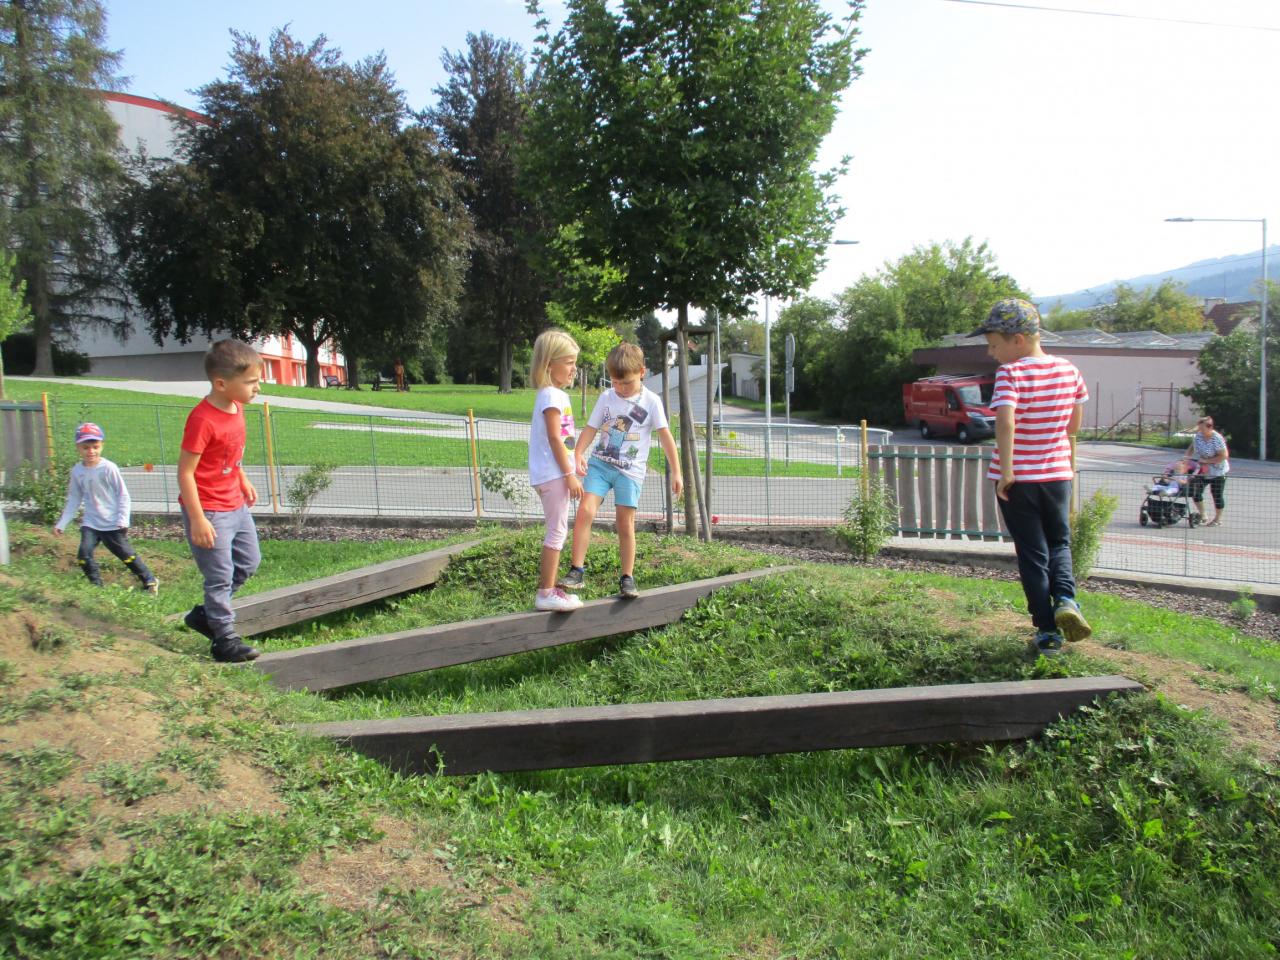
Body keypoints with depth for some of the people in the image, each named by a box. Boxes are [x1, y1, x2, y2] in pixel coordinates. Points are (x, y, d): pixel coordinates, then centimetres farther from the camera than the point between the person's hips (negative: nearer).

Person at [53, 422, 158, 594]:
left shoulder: (108, 468, -12)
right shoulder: (77, 471, 0)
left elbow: (123, 495, -8)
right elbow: (74, 499, 9)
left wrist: (123, 520, -14)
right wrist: (61, 523, 6)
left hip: (112, 523, -4)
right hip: (90, 523, 4)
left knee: (126, 554, 3)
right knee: (84, 554, -12)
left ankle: (149, 580, 19)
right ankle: (96, 585, 6)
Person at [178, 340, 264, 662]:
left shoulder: (236, 407, 2)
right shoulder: (202, 419, -25)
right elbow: (185, 472, -23)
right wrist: (198, 520, -23)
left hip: (235, 505, 9)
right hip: (209, 511, -9)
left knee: (249, 562, 19)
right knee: (220, 576, 0)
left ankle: (205, 614, 34)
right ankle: (224, 640, 14)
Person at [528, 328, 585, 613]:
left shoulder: (553, 394, 17)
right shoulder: (553, 396, -14)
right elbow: (554, 438, -19)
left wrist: (570, 471, 22)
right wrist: (570, 474, -19)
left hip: (553, 474, 10)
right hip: (554, 473, -10)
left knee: (556, 531, 14)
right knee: (557, 531, -7)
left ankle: (548, 587, 21)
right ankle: (546, 593, -3)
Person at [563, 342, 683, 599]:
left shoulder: (651, 401, -2)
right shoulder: (606, 398, 4)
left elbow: (665, 436, -1)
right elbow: (590, 429, 4)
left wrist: (676, 472, -3)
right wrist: (578, 455, -14)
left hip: (630, 471, -2)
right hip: (600, 463, 2)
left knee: (626, 524, -1)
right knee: (585, 511, -14)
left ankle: (627, 578, 12)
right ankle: (577, 571, -8)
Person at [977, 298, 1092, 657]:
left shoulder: (1010, 373, -15)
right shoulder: (1069, 371, 1)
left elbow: (1005, 422, -30)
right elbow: (1074, 425, 9)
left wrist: (1006, 471, -24)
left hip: (1017, 478, -4)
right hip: (1057, 474, 4)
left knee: (1032, 554, 8)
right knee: (1059, 542, 23)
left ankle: (1048, 632, 11)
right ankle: (1065, 598, -3)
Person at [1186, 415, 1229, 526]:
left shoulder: (1217, 439, -24)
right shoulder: (1198, 436, -5)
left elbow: (1223, 456, -25)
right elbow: (1192, 447, 14)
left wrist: (1206, 460, -25)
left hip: (1217, 472, -7)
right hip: (1202, 471, 7)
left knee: (1217, 495, 4)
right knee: (1195, 492, 8)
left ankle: (1217, 519, 21)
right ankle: (1202, 515, 26)